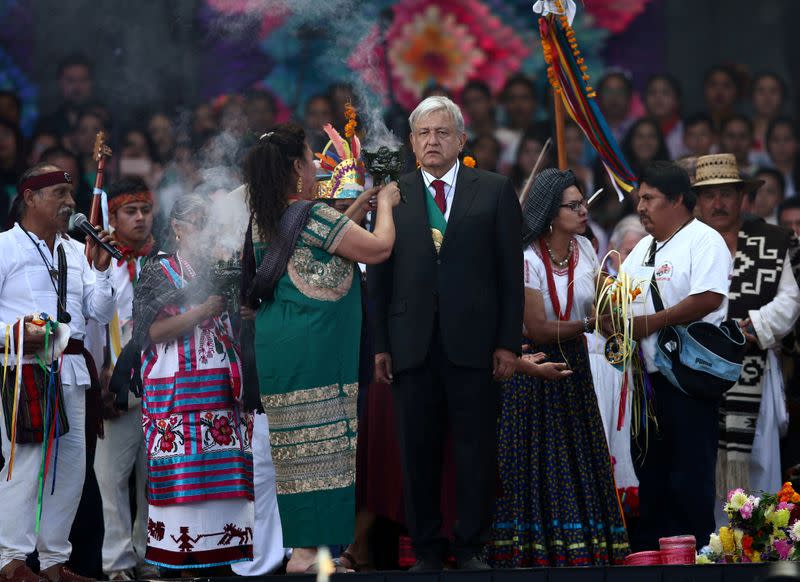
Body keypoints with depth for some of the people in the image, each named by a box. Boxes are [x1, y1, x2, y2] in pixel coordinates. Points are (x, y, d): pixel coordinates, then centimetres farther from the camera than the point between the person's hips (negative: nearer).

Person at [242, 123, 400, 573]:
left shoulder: (264, 221, 12)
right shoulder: (314, 216, -13)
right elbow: (379, 248, -8)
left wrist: (360, 207, 23)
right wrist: (385, 203, 9)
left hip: (276, 345, 8)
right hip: (315, 347, -8)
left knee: (297, 446, 10)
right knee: (324, 443, -6)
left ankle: (302, 543, 13)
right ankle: (311, 550, -7)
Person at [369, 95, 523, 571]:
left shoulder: (495, 192, 6)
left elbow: (510, 272, 3)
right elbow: (379, 276, 7)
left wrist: (508, 343, -3)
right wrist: (380, 345, 1)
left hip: (473, 344, -1)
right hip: (412, 346, 1)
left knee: (476, 451, 1)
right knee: (418, 453, 4)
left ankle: (471, 549, 10)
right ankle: (427, 550, 12)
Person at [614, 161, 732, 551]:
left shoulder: (704, 242, -8)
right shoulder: (643, 248, 20)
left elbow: (708, 298, -22)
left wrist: (649, 323, -19)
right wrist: (610, 317, 1)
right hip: (649, 376, 9)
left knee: (690, 477, -6)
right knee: (650, 472, 14)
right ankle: (647, 552, 21)